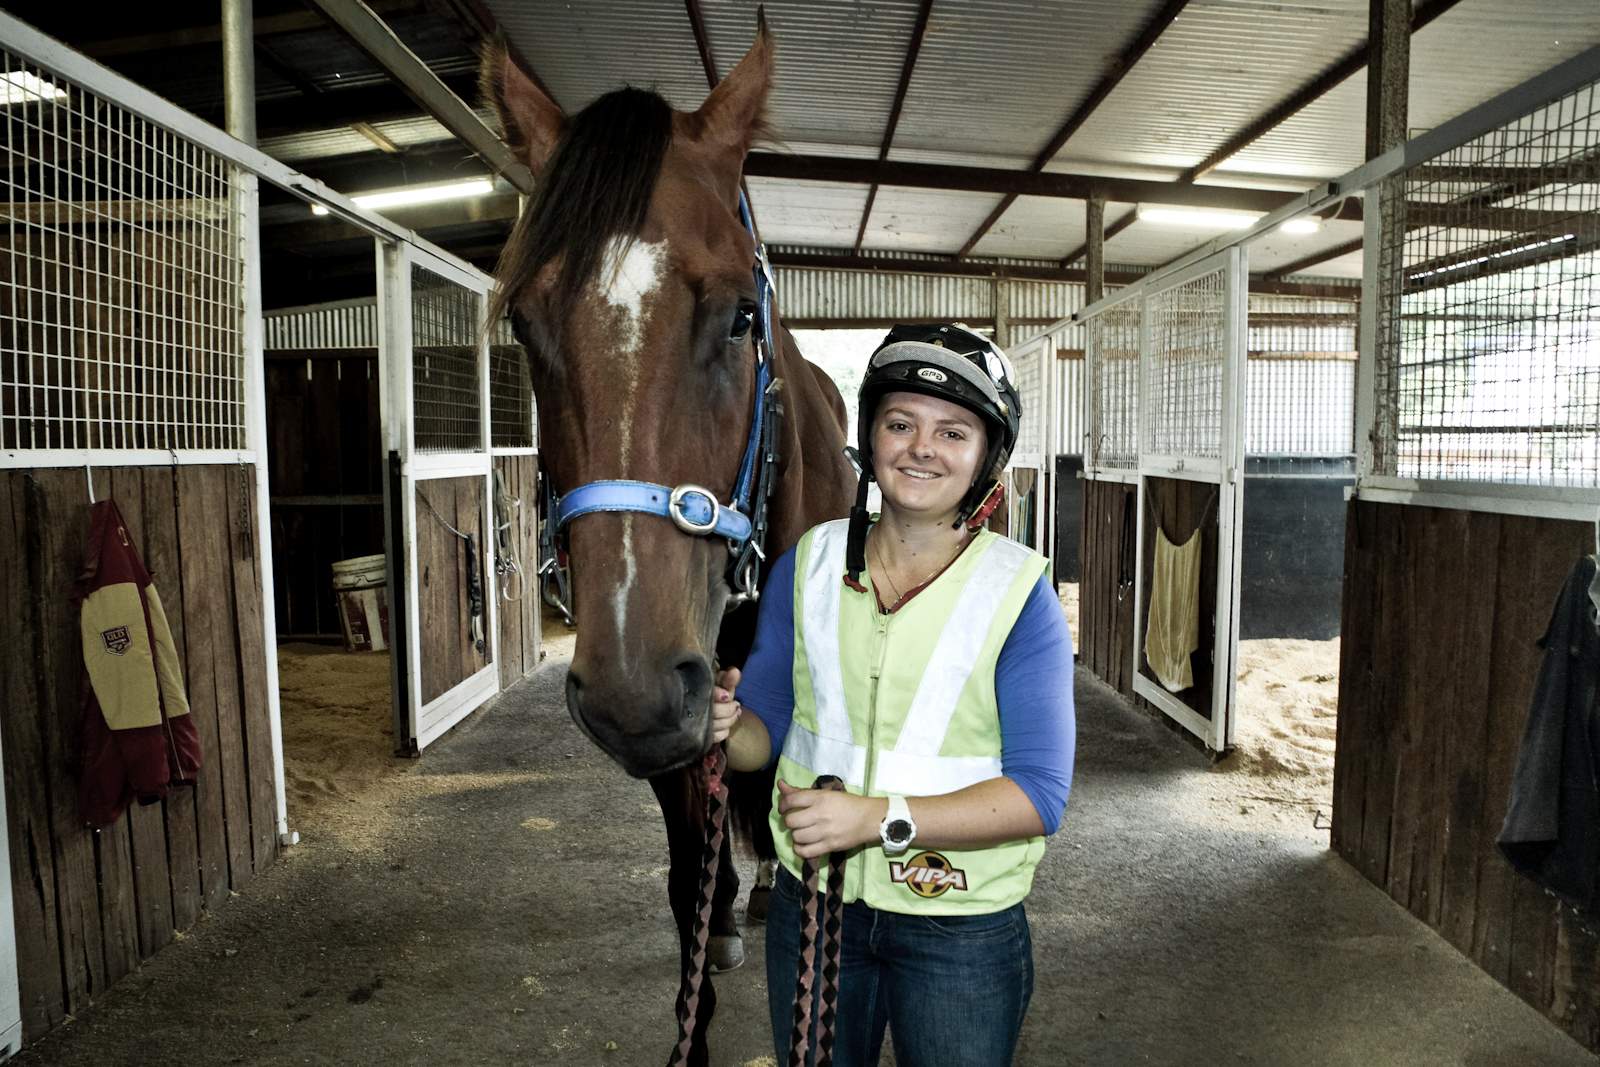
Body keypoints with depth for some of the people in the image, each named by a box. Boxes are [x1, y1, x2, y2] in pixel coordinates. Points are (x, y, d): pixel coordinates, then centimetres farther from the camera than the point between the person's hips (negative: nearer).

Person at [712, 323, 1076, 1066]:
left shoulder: (1017, 592, -14)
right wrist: (726, 727, -21)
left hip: (962, 932, -2)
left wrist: (882, 818, -29)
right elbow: (765, 727, 2)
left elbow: (1040, 794, -17)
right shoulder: (808, 564, -5)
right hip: (812, 903, 3)